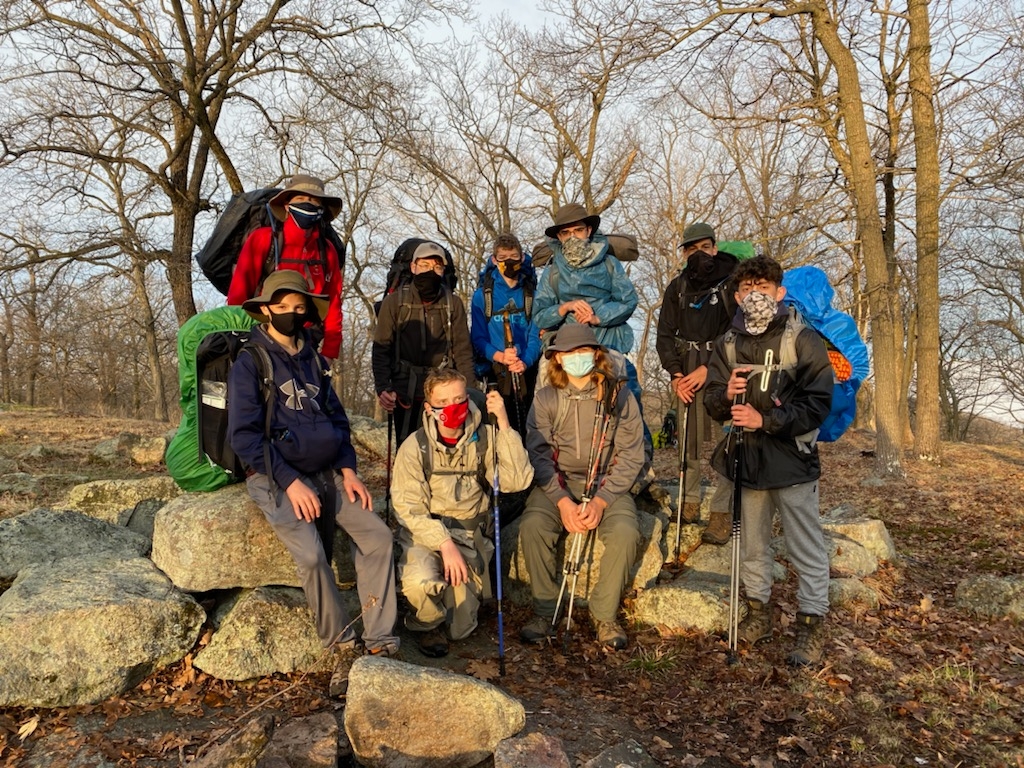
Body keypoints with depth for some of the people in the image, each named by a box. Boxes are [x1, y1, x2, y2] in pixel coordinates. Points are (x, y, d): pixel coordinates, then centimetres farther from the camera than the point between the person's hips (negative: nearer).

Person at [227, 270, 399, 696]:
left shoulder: (311, 359, 16)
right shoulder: (249, 363, -3)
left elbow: (336, 417, 20)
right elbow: (244, 435, -10)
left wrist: (347, 469, 4)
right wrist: (290, 482, -17)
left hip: (326, 472, 6)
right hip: (276, 477, -6)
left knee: (377, 534, -13)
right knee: (311, 555, -26)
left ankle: (379, 642, -8)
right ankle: (343, 646, -7)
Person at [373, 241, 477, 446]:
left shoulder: (453, 303, 5)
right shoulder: (394, 302, 2)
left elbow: (463, 350, 5)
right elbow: (381, 349, 0)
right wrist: (382, 388, -11)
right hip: (405, 391, -1)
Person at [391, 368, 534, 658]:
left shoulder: (485, 439, -6)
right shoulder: (415, 447, -10)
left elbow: (517, 481, -20)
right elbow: (409, 509, -12)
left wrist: (503, 424, -22)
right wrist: (444, 544, -25)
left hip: (469, 538, 2)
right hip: (424, 535, -2)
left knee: (461, 628, 1)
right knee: (421, 584, -33)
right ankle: (428, 624, 3)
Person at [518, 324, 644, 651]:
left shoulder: (620, 396, 1)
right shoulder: (545, 398, 3)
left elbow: (631, 456, -3)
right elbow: (538, 454, -5)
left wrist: (600, 501, -16)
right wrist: (563, 501, -20)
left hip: (607, 485, 0)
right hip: (556, 484, 1)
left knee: (625, 533, -28)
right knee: (532, 527, -27)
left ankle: (604, 614, -6)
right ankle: (544, 611, -7)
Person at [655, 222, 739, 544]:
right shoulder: (677, 287, 11)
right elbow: (665, 334, 10)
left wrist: (709, 368, -14)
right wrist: (676, 373, -3)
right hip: (688, 370, 3)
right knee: (689, 439, 3)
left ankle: (722, 511, -3)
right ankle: (690, 501, 16)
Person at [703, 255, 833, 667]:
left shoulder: (803, 339, -7)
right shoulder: (728, 343, 7)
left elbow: (817, 404, -12)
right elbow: (712, 402, 8)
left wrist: (766, 420, -21)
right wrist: (726, 395, -15)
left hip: (792, 460, -4)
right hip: (745, 460, 5)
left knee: (807, 551, 1)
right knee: (751, 547, 17)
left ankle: (811, 628, 15)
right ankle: (758, 616, 33)